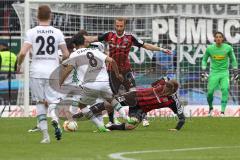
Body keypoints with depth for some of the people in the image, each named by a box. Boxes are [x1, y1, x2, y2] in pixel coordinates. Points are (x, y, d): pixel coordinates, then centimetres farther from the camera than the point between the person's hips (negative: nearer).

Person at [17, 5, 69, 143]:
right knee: (52, 100, 11)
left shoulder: (31, 32, -3)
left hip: (36, 71, 0)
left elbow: (23, 53, -12)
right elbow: (66, 54, 1)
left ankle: (45, 135, 2)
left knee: (40, 102, 11)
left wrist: (19, 64, 7)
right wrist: (60, 63, 22)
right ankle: (54, 116, -25)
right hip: (53, 70, 0)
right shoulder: (57, 33, 1)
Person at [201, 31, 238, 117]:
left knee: (225, 90, -20)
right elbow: (204, 59, 12)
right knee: (210, 91, -9)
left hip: (224, 72, 0)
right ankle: (210, 108, 21)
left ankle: (222, 111, -20)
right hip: (214, 72, 0)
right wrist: (204, 70, 3)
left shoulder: (228, 48, -3)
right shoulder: (210, 48, -3)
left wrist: (235, 71, 9)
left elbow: (233, 59, 12)